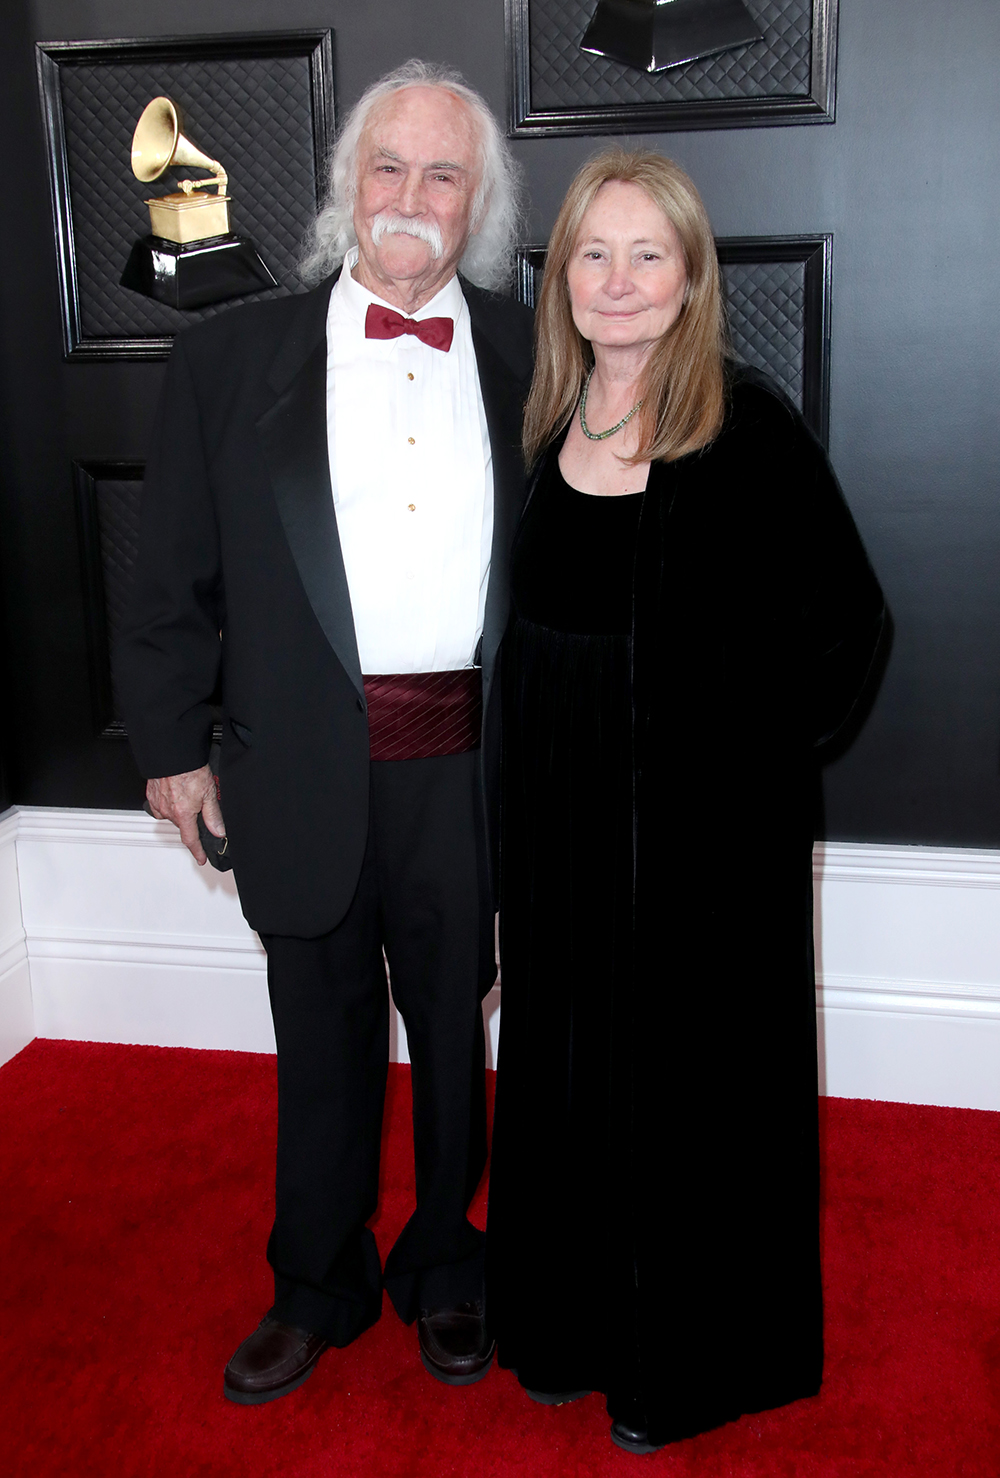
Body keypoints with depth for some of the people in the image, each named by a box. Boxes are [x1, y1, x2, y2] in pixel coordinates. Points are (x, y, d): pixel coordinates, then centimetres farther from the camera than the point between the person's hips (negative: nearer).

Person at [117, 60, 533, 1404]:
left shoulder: (530, 359, 3)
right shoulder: (233, 358, 2)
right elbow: (177, 575, 3)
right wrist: (172, 742, 1)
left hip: (470, 770, 1)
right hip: (306, 772, 0)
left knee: (457, 1035, 17)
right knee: (323, 1043, 15)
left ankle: (443, 1269, 41)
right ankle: (317, 1289, 38)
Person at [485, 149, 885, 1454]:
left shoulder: (749, 428, -12)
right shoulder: (542, 425, 5)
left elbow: (845, 615, -9)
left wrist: (756, 745, -10)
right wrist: (528, 789, 9)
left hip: (706, 832, -5)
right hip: (562, 823, 6)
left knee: (691, 1077, 9)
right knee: (569, 1065, 17)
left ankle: (693, 1358, 32)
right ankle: (578, 1321, 39)